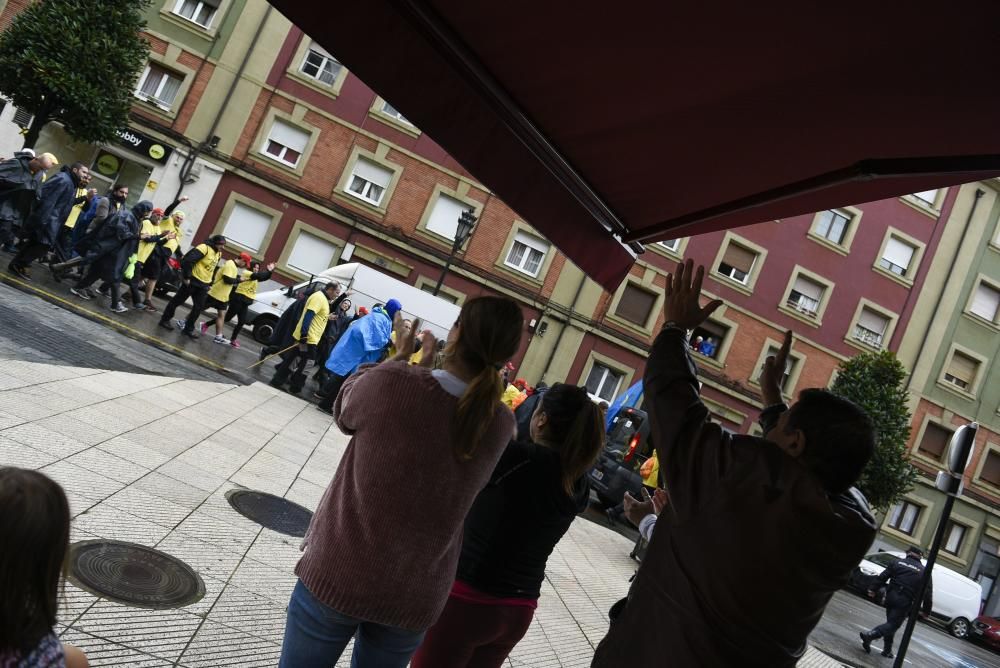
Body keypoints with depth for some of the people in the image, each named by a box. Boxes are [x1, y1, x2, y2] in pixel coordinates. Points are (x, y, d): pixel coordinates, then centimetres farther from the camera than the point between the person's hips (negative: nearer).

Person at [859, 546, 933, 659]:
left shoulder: (898, 563, 7)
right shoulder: (924, 572, 2)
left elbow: (882, 577, 7)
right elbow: (928, 593, -1)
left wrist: (872, 589, 14)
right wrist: (926, 610, 6)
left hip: (891, 597, 4)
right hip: (904, 602, -4)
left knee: (891, 623, 19)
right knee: (893, 624, -3)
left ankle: (887, 650, 21)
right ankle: (869, 635, -24)